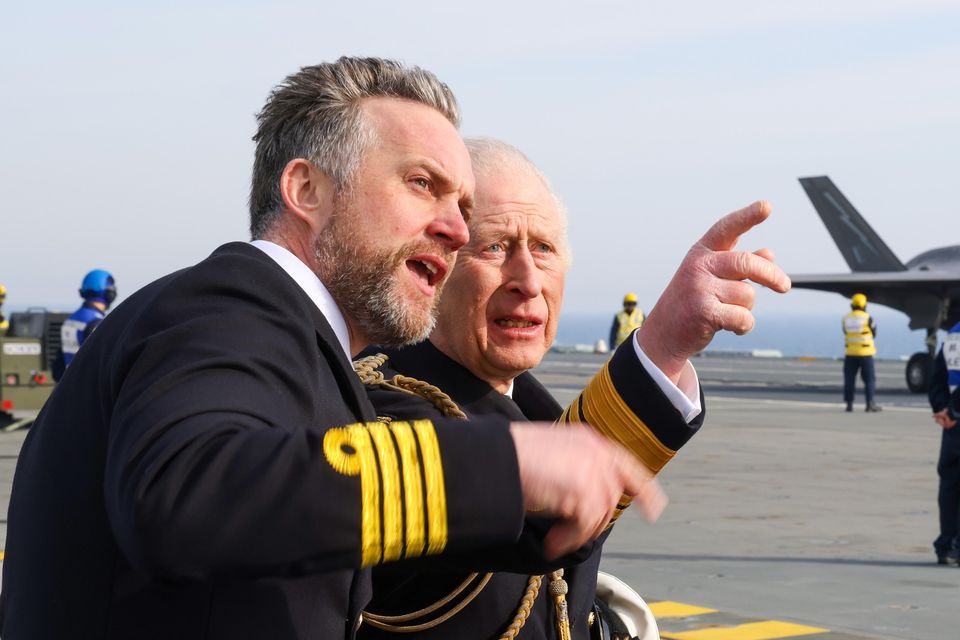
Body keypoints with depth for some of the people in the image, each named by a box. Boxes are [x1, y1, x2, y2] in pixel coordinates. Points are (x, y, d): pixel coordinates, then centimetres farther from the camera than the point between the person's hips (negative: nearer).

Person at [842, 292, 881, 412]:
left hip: (850, 353, 3)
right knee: (869, 379, 4)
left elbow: (846, 333, 10)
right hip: (865, 353, -3)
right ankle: (870, 404, -1)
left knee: (849, 379, 9)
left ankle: (849, 404, 8)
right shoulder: (867, 318, -9)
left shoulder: (846, 318, 2)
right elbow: (873, 334, 3)